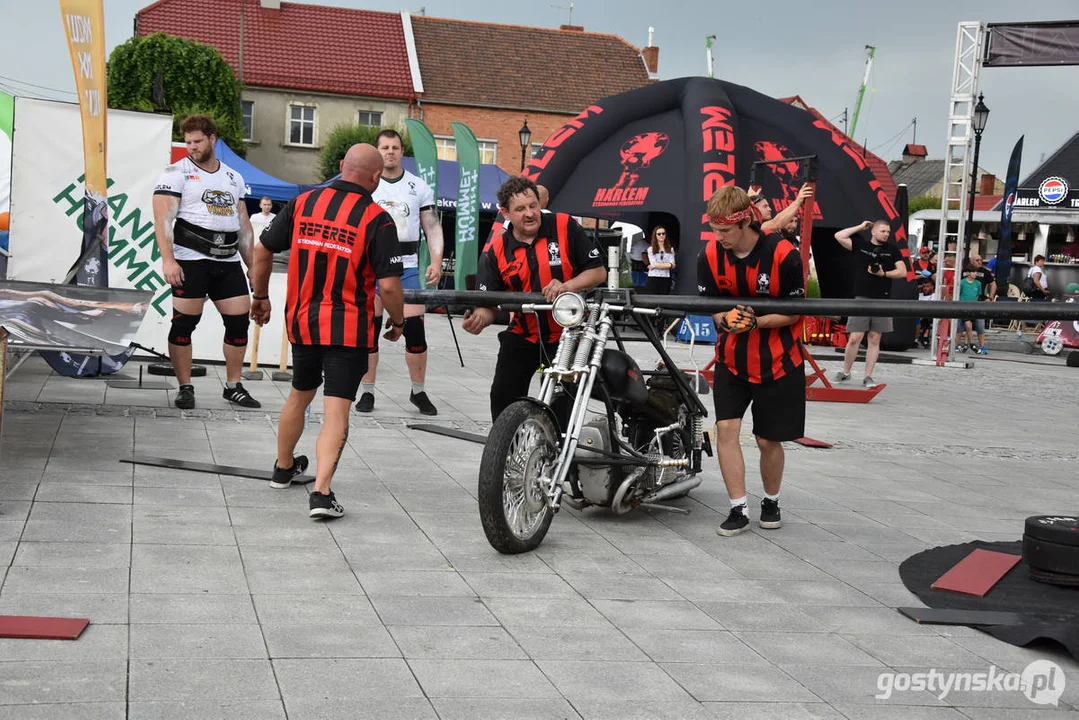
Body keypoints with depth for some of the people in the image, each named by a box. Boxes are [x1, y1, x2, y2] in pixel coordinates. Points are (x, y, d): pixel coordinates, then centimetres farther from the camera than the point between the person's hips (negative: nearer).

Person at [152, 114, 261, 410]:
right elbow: (163, 218, -8)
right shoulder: (176, 173, 1)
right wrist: (167, 259, -19)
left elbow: (244, 225, 22)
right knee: (185, 322, -4)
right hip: (191, 260, -5)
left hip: (228, 262, 5)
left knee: (239, 321, 3)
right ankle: (185, 388, 7)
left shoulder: (233, 178, 18)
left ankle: (233, 386, 15)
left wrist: (252, 264, 17)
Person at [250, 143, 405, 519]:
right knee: (336, 411, -3)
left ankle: (284, 467, 42)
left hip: (302, 321, 5)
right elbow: (389, 285, -15)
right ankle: (321, 492, -14)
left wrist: (261, 296, 22)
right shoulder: (377, 219, -11)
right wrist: (398, 322, 3)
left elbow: (262, 251, 7)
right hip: (349, 328, -5)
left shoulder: (302, 203, 2)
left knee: (299, 394, 24)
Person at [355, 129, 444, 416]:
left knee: (415, 329, -4)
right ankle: (367, 392, 11)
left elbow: (433, 227, 8)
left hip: (407, 267, 0)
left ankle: (418, 392, 10)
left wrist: (436, 261, -5)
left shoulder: (419, 187, 9)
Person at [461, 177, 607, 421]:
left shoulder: (565, 227, -12)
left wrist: (567, 287, -27)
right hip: (523, 336, 3)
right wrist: (480, 317, -31)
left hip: (567, 334, -2)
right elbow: (488, 301, -7)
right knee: (503, 398, 2)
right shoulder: (495, 251, -6)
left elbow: (599, 271, -10)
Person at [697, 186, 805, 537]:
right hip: (731, 358, 3)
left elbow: (794, 311, -11)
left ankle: (771, 501, 30)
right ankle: (738, 509, -1)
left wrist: (757, 321, -28)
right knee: (726, 429, -11)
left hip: (777, 362, -3)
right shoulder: (710, 255, -8)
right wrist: (726, 319, -23)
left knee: (768, 440, 6)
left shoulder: (783, 255, -19)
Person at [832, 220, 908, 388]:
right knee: (855, 338, -6)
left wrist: (884, 274, -9)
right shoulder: (860, 244, 6)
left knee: (875, 339, 4)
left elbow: (903, 272, 5)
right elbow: (839, 236, -2)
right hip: (861, 298, -2)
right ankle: (845, 372, 10)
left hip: (882, 300, 2)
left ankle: (868, 376, 9)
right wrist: (860, 227, 4)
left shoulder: (893, 249, 9)